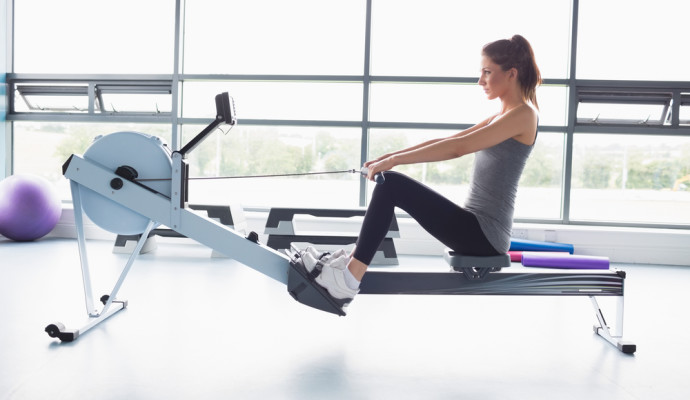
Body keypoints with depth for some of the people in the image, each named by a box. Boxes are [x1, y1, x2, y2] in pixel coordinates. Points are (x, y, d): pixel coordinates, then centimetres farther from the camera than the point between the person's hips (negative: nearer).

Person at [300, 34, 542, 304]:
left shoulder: (523, 114, -11)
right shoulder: (502, 117, 18)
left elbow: (457, 147, -21)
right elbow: (445, 141, 14)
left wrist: (395, 160, -20)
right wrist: (393, 156, 6)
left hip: (485, 234, -9)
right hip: (479, 229, 9)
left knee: (392, 185, -19)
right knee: (389, 186, 9)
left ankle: (347, 281, -15)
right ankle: (350, 263, 5)